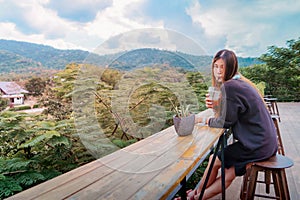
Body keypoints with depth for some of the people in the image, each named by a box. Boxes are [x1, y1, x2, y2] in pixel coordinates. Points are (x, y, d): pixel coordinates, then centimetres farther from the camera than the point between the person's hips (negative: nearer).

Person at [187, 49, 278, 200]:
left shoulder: (229, 86, -20)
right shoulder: (240, 81, 10)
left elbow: (225, 122, -13)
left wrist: (203, 120, 0)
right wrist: (216, 106, 1)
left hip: (257, 146, -8)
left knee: (215, 160, 7)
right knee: (228, 174, 10)